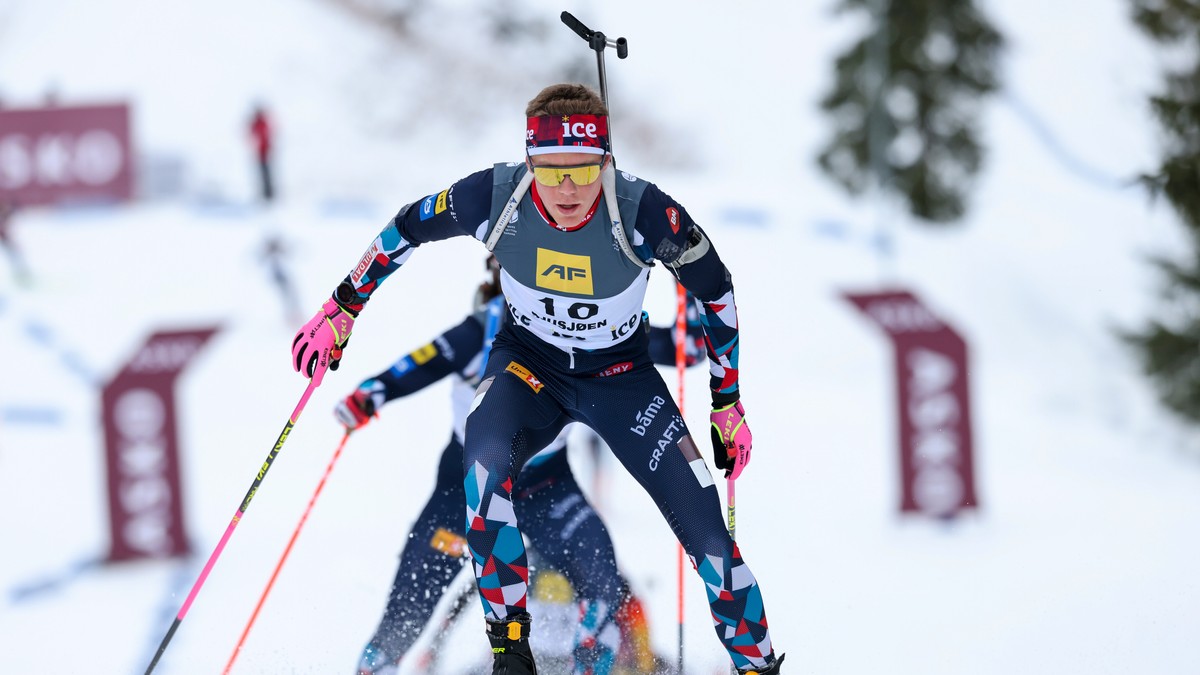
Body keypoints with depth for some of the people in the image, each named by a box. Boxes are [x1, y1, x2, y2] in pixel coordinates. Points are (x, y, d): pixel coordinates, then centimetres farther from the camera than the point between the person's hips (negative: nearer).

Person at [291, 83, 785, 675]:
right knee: (485, 458, -33)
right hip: (528, 360, 0)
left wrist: (728, 405, -5)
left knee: (706, 526, -10)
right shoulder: (496, 198, -27)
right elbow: (407, 228, -6)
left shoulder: (644, 213, -30)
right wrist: (341, 311, 1)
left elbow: (715, 290, -12)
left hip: (620, 376, 0)